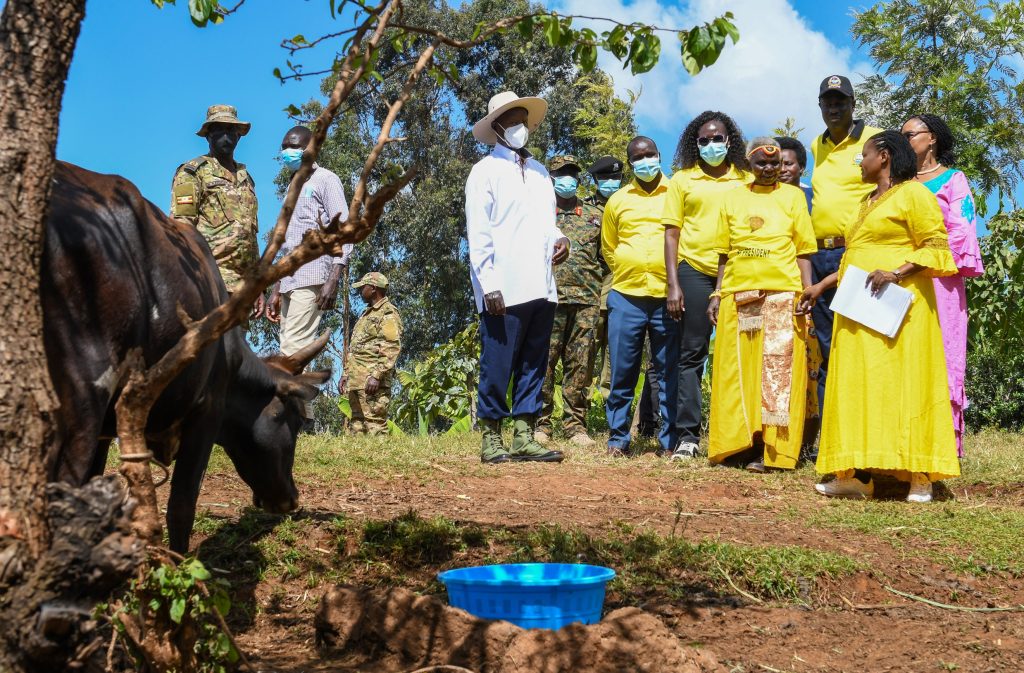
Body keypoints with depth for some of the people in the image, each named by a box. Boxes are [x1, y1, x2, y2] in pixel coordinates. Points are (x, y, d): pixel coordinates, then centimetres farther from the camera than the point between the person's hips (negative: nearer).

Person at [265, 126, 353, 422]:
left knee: (293, 350, -16)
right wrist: (276, 291, 21)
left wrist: (333, 280, -18)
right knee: (292, 351, 4)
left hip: (311, 278, -8)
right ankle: (301, 416, 4)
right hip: (290, 282, 8)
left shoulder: (324, 180, 3)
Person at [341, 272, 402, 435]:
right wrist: (346, 374, 22)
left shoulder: (388, 313, -6)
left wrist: (376, 375, -24)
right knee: (357, 424, 8)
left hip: (372, 381, -10)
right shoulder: (367, 314, 25)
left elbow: (392, 348, -17)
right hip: (356, 379, 10)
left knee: (374, 423, -13)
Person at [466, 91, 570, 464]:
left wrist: (559, 239, -1)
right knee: (497, 366, -4)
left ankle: (524, 438, 12)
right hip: (504, 291, -6)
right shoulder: (485, 171, 1)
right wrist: (489, 286, -14)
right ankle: (491, 439, 4)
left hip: (541, 288, 6)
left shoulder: (539, 172, 20)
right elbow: (478, 234, -5)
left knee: (533, 366, 7)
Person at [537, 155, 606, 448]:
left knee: (580, 365, 2)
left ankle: (576, 425, 8)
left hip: (587, 300, 2)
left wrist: (604, 296, 9)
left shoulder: (595, 215, 17)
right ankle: (540, 424, 4)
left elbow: (607, 256, 18)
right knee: (543, 362, -4)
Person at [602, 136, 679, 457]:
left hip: (668, 297, -1)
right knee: (622, 373, 4)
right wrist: (628, 273, 11)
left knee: (670, 373, 3)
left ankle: (670, 441, 10)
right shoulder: (618, 200, 12)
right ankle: (618, 437, 13)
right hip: (626, 297, 2)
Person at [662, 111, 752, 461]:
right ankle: (688, 434, 1)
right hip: (695, 272, -1)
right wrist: (673, 285, -4)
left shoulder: (747, 180, 9)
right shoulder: (682, 180, 7)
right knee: (692, 353, 0)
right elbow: (671, 233, 4)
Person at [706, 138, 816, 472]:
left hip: (782, 295, -2)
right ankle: (741, 441, 11)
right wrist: (716, 294, 8)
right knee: (737, 370, 3)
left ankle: (770, 449, -2)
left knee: (778, 371, -4)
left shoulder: (792, 196, 8)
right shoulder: (733, 197, 13)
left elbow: (803, 252, 5)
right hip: (738, 295, 2)